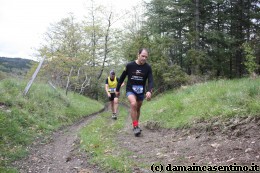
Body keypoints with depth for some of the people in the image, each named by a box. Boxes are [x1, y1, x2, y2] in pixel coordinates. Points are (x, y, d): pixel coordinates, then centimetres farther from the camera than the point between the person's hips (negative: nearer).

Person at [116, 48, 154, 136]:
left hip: (141, 91, 3)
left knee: (138, 108, 15)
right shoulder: (130, 65, -14)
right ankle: (135, 126, -21)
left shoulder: (148, 68, -10)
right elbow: (122, 78, -3)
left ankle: (136, 125, 37)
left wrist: (149, 91, -33)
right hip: (130, 90, -3)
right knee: (133, 104, -28)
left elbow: (151, 81, -14)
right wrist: (117, 89, 4)